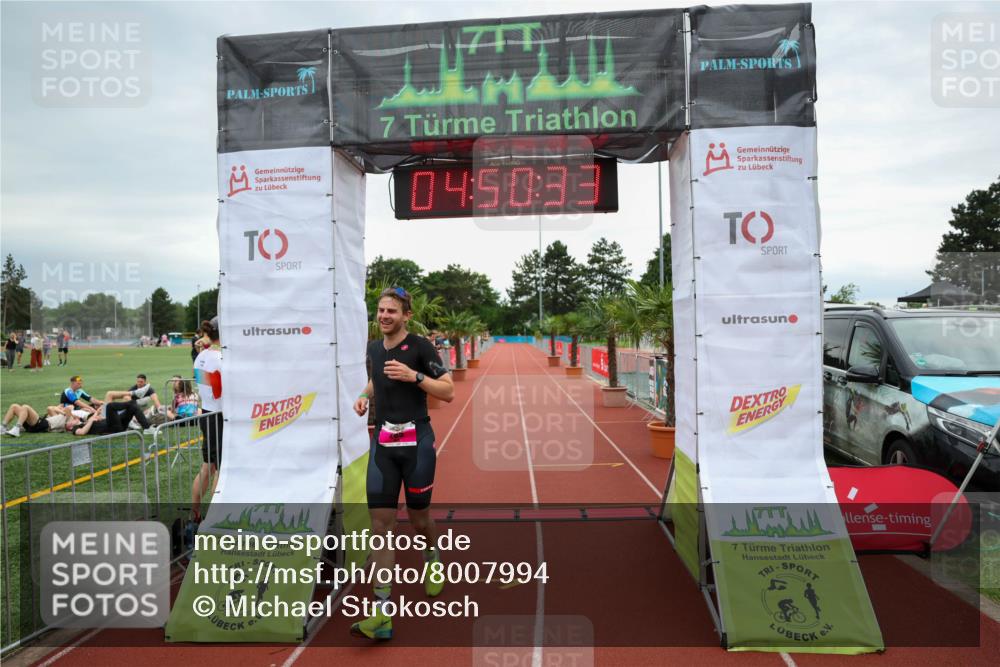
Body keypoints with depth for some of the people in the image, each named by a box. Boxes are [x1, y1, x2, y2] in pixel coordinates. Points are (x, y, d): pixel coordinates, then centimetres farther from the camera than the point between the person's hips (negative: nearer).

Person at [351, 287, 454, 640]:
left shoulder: (420, 346, -7)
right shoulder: (374, 348, 10)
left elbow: (448, 392, -9)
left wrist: (414, 375, -21)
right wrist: (364, 396, 10)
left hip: (416, 441, -4)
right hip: (382, 442, 4)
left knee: (418, 517, 10)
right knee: (381, 522, -4)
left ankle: (433, 558, 45)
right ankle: (382, 612, -2)